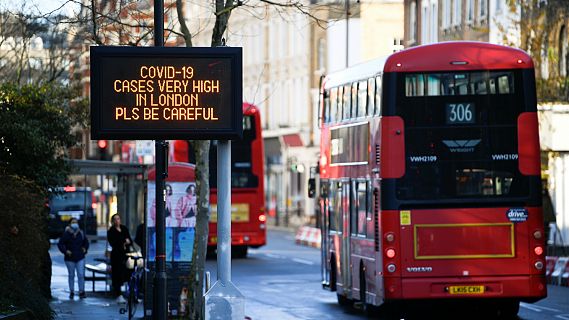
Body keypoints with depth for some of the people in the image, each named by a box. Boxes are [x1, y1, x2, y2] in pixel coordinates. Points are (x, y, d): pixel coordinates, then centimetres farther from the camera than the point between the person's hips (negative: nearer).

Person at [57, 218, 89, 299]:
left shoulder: (81, 234, 5)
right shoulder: (66, 234, -5)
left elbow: (86, 242, 21)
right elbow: (60, 244, -2)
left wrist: (85, 249, 5)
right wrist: (65, 251, -14)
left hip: (80, 258, 2)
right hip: (70, 259, -2)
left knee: (81, 275, -6)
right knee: (71, 275, 7)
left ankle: (81, 292, -1)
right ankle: (71, 292, 17)